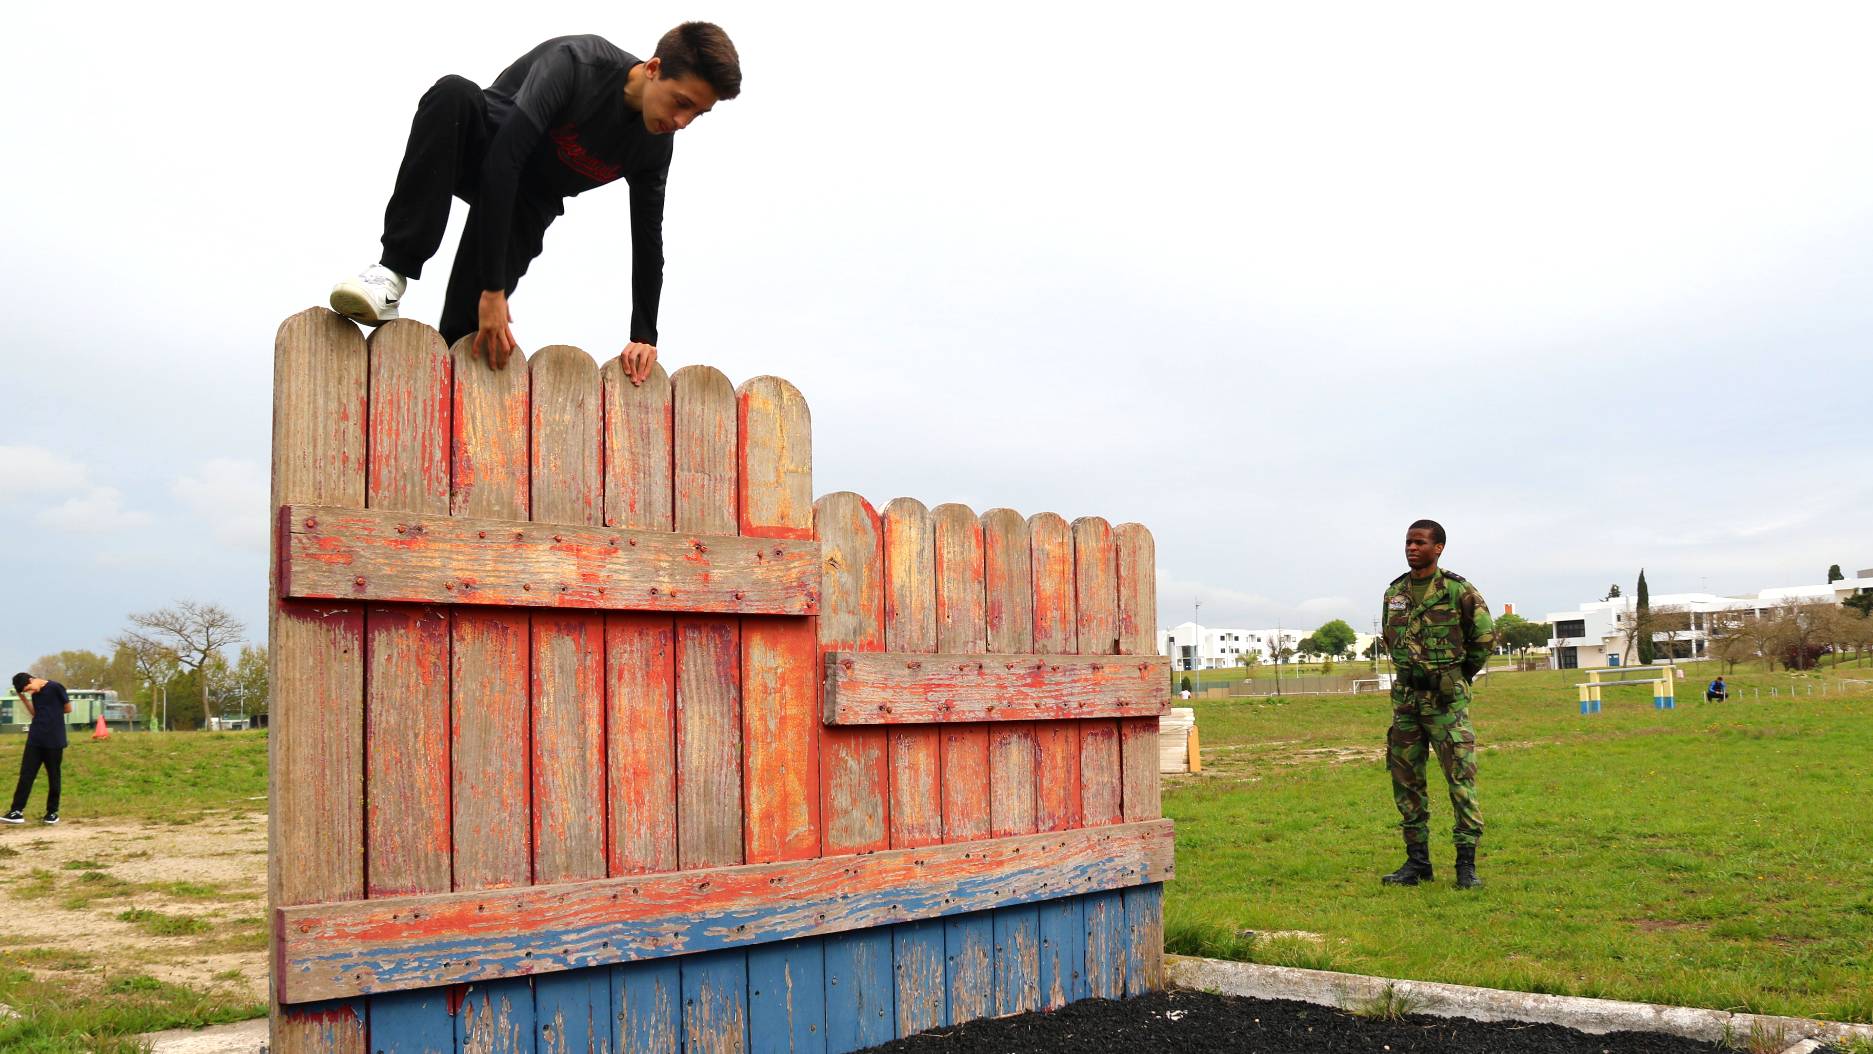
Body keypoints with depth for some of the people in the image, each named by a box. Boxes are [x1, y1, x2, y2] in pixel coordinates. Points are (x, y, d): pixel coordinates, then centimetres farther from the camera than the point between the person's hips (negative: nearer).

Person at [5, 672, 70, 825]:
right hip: (35, 739, 5)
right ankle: (17, 811, -1)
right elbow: (35, 713, 13)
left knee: (53, 776, 3)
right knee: (26, 774, -1)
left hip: (54, 740, -5)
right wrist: (23, 699, 4)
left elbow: (68, 709, -3)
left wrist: (52, 711, 4)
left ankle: (52, 812, 12)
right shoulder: (34, 693, 9)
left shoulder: (55, 687, -10)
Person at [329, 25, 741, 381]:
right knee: (453, 94, -40)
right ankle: (393, 272, -41)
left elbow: (647, 238, -2)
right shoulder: (576, 63, -31)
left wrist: (645, 337, -8)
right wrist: (493, 288, -44)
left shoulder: (655, 145, -13)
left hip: (529, 201, 3)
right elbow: (503, 159, -39)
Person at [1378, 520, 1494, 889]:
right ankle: (1417, 862, 16)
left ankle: (1467, 864, -2)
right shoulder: (1394, 592, 8)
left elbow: (1485, 636, 0)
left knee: (1461, 777, -7)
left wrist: (1461, 675, 7)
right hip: (1406, 697, 6)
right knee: (1406, 779, 7)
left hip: (1447, 698, -6)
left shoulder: (1458, 591, -8)